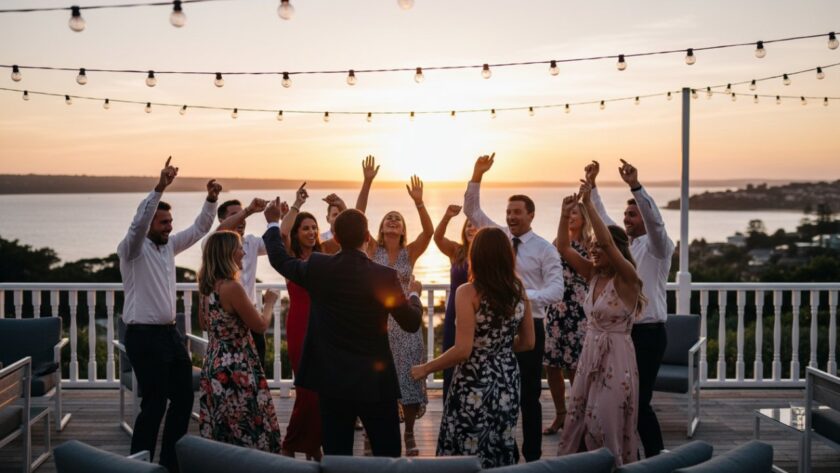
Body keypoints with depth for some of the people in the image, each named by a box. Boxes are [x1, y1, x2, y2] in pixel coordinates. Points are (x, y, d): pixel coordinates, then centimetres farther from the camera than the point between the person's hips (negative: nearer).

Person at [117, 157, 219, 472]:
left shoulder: (168, 246, 12)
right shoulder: (133, 249, -9)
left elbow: (199, 230, 17)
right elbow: (139, 222, -29)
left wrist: (211, 200, 1)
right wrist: (159, 188, -39)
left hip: (170, 333, 8)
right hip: (144, 336, -8)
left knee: (183, 397, 11)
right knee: (154, 404, -6)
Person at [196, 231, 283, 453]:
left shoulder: (206, 287, 7)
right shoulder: (232, 287, -19)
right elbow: (260, 326, -11)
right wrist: (269, 302, 5)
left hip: (214, 366, 9)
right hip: (236, 370, -9)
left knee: (220, 436, 14)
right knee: (250, 431, 0)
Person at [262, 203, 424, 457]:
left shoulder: (317, 267, -6)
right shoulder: (384, 276, -13)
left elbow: (280, 260, 14)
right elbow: (411, 323, -2)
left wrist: (273, 223, 29)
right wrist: (414, 294, 19)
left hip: (332, 380, 3)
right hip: (375, 381, -2)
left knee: (337, 456, 10)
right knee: (388, 455, 7)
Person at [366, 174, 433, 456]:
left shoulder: (410, 252, 2)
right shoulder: (373, 250, 2)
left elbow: (429, 231, -15)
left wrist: (418, 202, -28)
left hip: (404, 322, 0)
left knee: (408, 379, 2)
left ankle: (409, 435, 16)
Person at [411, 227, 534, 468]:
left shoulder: (468, 293, -15)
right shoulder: (519, 291, 0)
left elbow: (463, 350, -20)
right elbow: (528, 342, 8)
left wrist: (425, 369, -8)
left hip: (475, 384, -5)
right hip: (507, 381, 5)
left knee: (467, 456, 8)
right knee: (500, 450, 18)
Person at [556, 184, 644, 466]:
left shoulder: (626, 279, -14)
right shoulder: (594, 275, 6)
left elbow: (608, 242, -29)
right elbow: (563, 247, 3)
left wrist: (588, 204, -29)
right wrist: (566, 214, -11)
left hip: (615, 359, -7)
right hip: (590, 356, 7)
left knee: (606, 428, 1)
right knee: (578, 424, 11)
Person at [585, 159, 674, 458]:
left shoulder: (657, 247, -6)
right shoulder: (622, 242, 13)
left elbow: (655, 221, -25)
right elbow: (602, 218, 19)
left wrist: (635, 186, -35)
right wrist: (592, 186, 10)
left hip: (648, 333, -7)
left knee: (639, 401, -8)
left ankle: (655, 456, 4)